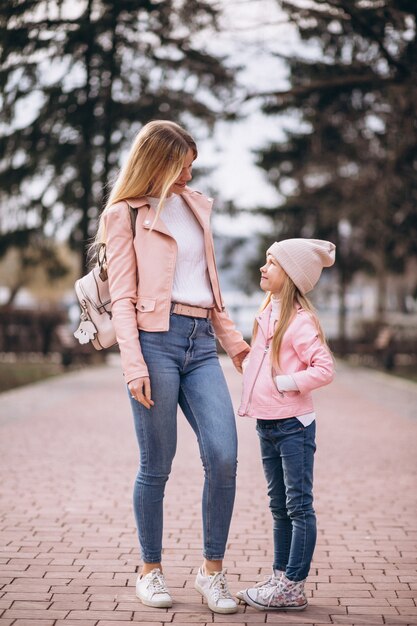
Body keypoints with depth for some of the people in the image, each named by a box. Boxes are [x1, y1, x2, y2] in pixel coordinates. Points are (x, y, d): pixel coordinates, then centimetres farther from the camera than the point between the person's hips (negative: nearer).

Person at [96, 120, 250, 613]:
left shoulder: (195, 205, 21)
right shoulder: (124, 215, 4)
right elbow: (122, 299, -3)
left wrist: (234, 341, 24)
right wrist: (133, 365, -13)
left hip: (202, 343, 5)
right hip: (156, 338, -5)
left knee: (223, 457, -8)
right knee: (156, 465, 0)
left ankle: (212, 571, 4)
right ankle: (150, 570, 16)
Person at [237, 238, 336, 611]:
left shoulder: (300, 321, -15)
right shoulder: (268, 314, 12)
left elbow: (324, 369, -21)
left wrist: (285, 383, -19)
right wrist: (248, 362, 6)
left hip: (294, 425, -9)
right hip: (267, 425, 9)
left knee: (299, 506, -2)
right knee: (280, 507, 16)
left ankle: (293, 587, 3)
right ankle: (281, 578, 24)